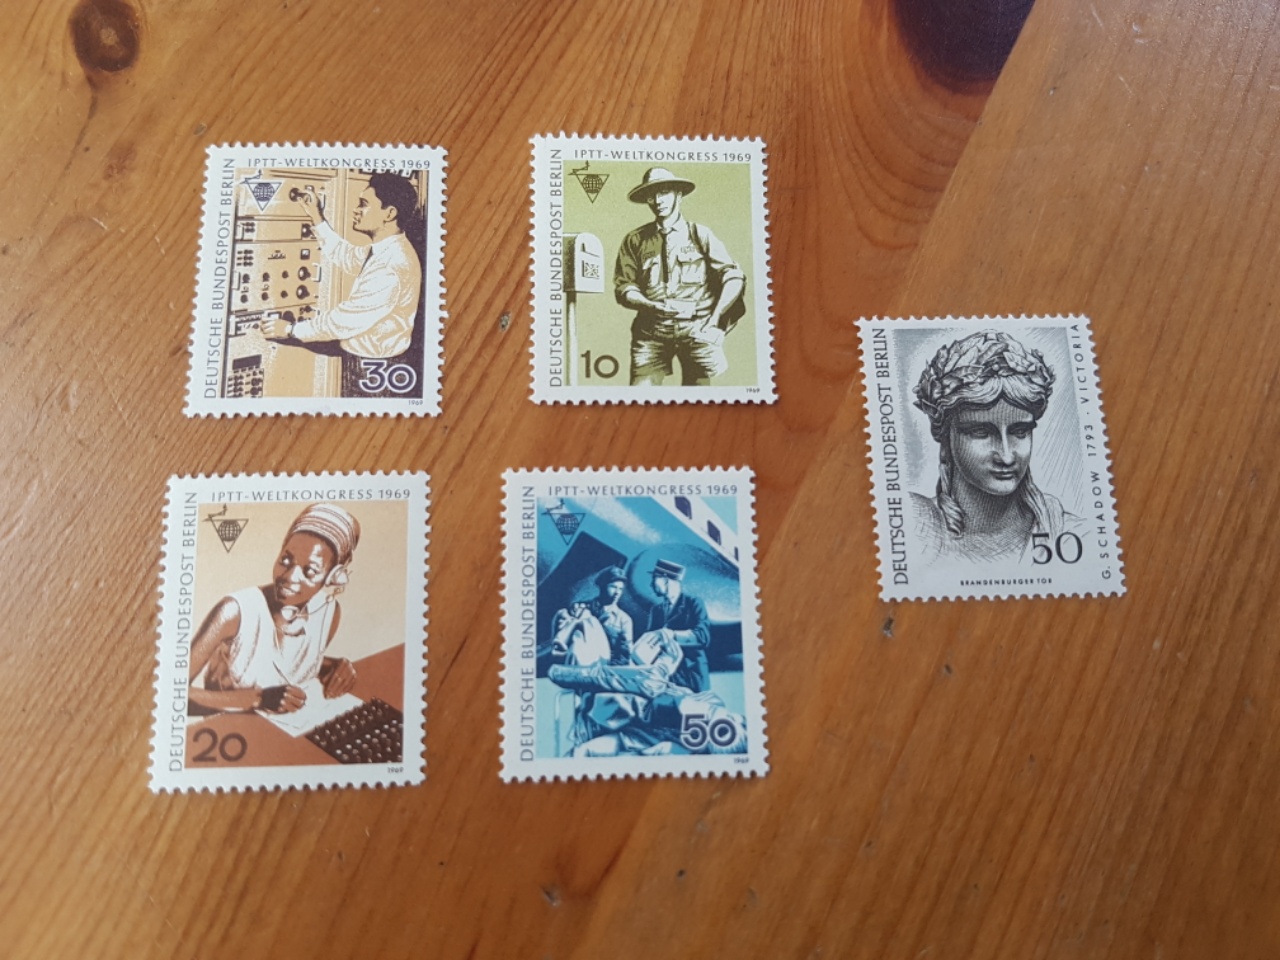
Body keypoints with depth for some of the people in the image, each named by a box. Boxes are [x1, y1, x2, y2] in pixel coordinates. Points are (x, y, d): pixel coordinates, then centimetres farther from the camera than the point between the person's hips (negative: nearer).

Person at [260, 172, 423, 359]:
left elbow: (348, 319, -23)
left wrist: (292, 329, -13)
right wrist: (317, 219, 22)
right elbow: (348, 256, 26)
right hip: (364, 354, 9)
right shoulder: (388, 249, 6)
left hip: (371, 361, -9)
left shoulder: (391, 267, -25)